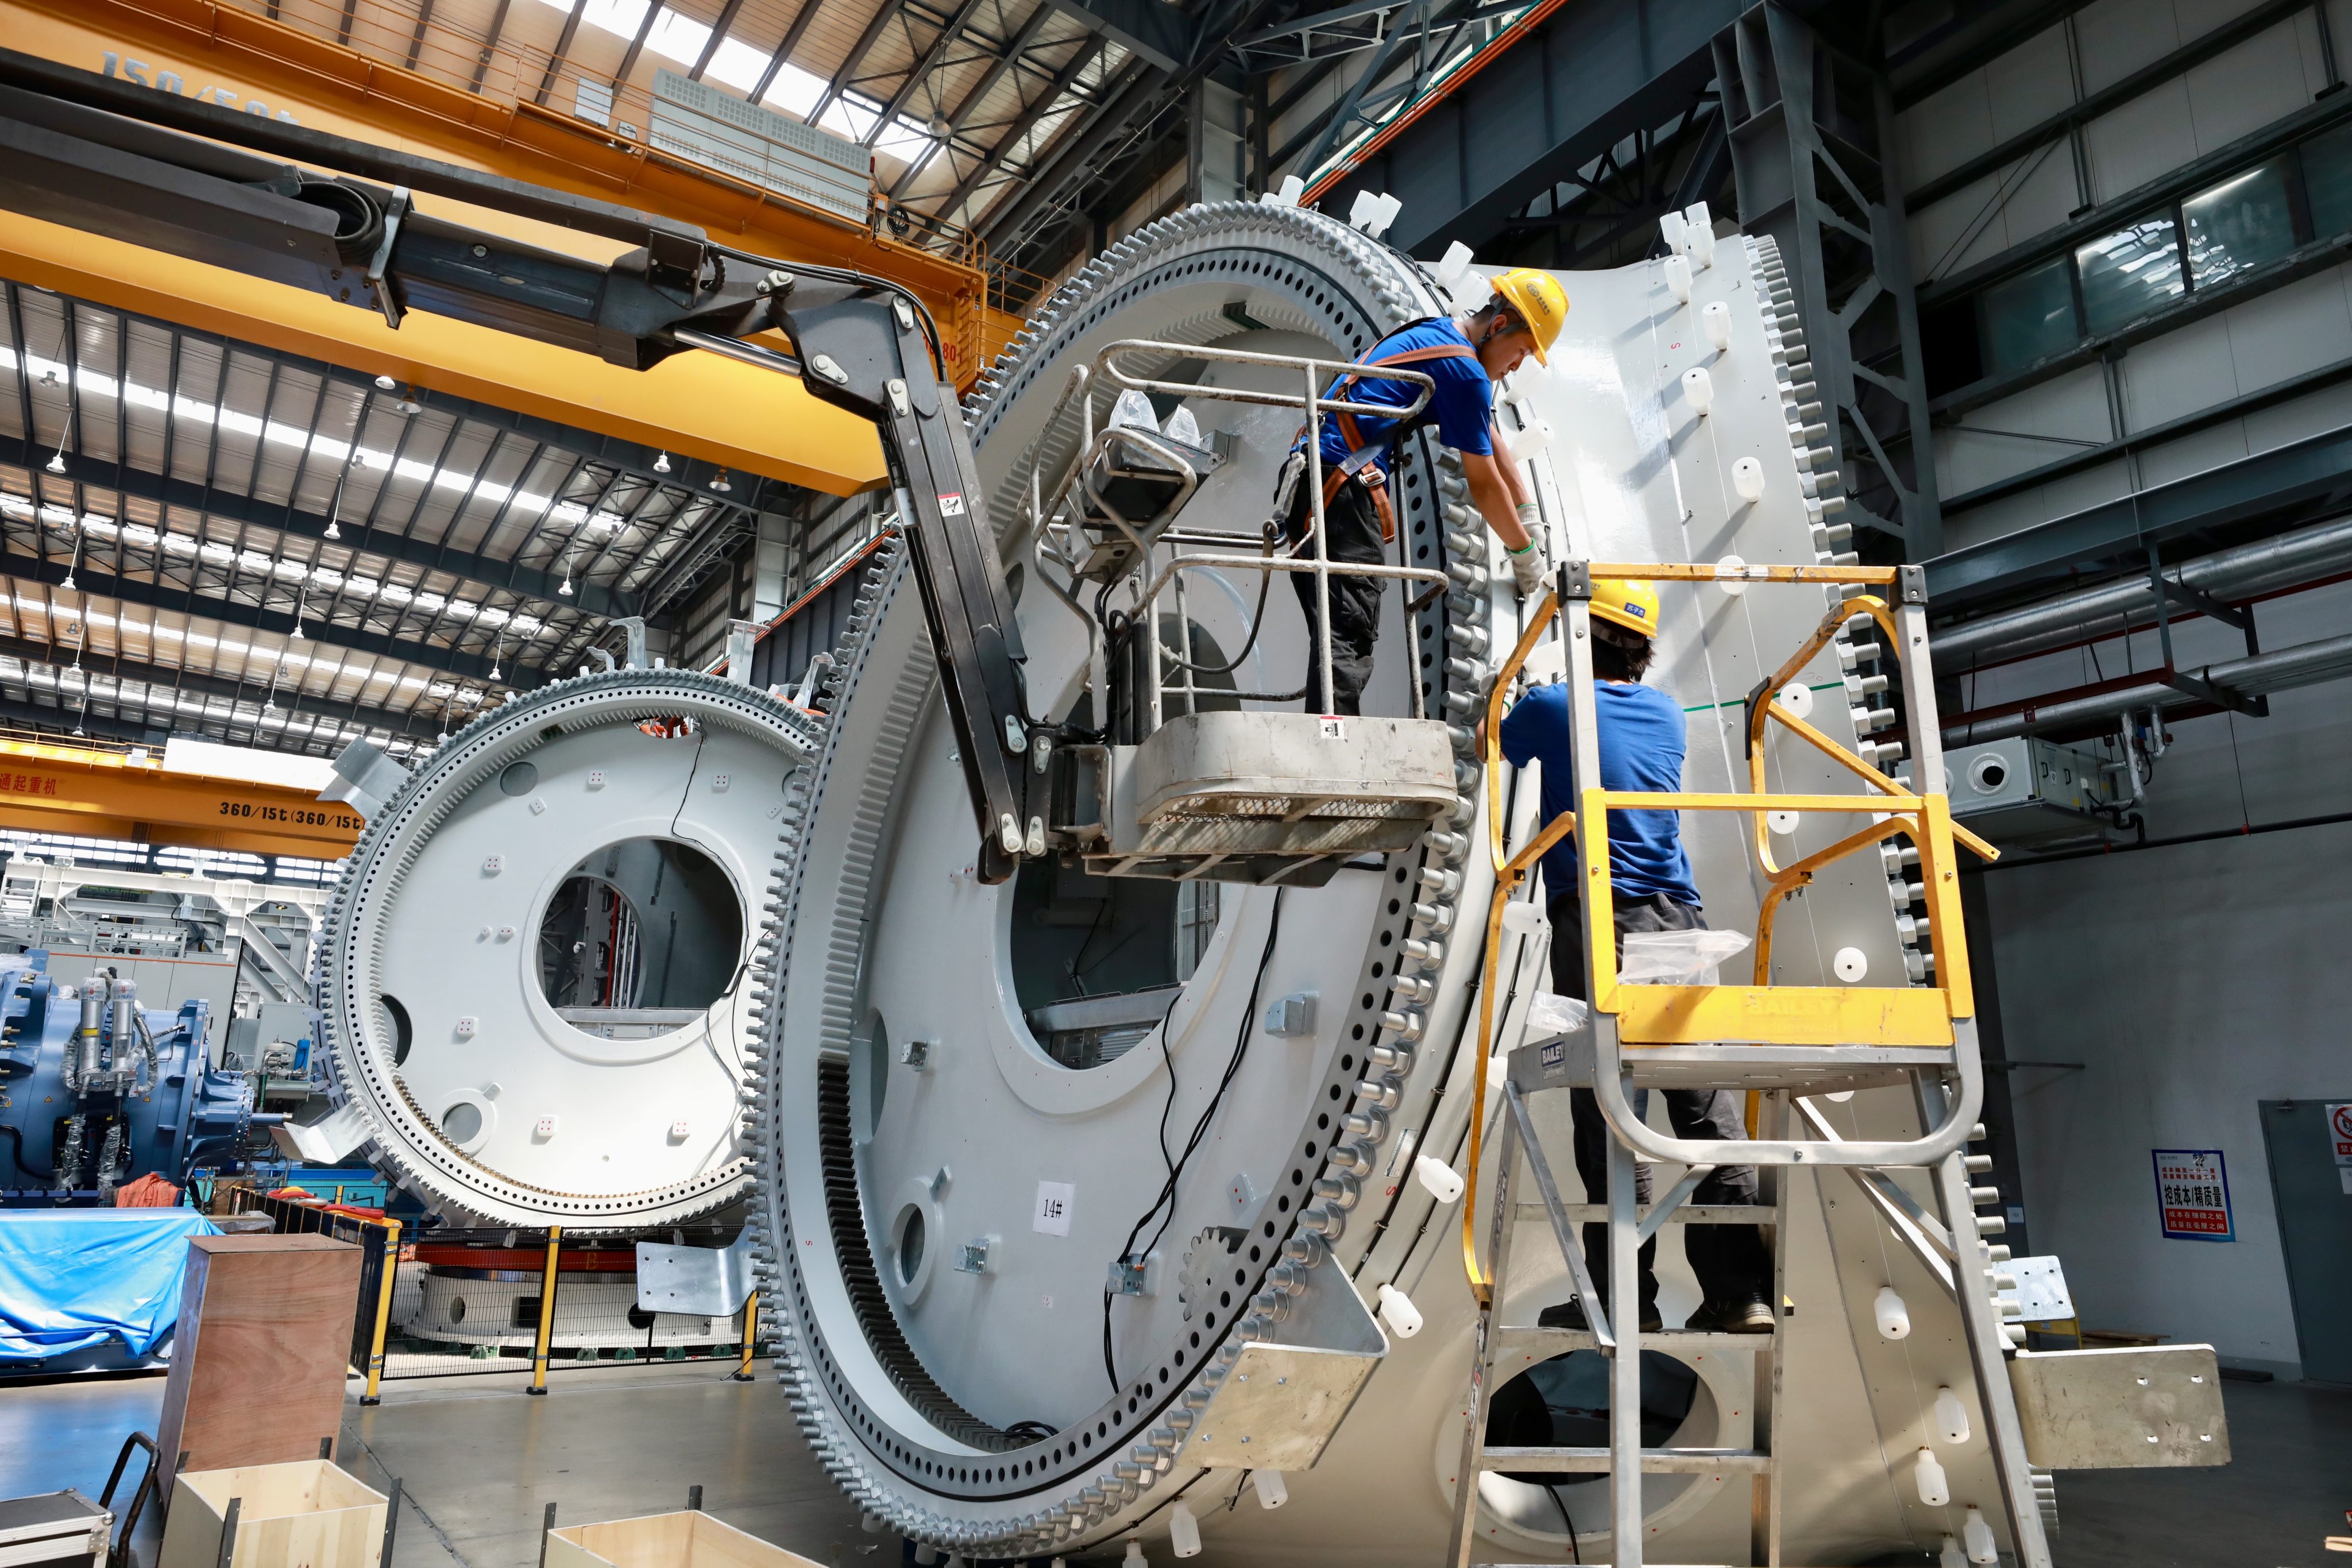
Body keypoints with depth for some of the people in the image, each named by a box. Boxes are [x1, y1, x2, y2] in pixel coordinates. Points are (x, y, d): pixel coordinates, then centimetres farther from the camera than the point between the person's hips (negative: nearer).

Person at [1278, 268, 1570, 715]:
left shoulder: (1432, 335, 23)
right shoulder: (1465, 370, -7)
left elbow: (1494, 448, 27)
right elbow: (1483, 484, -2)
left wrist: (1533, 524, 28)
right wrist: (1524, 552, 12)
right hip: (1343, 487, -10)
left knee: (1335, 635, 10)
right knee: (1349, 638, -13)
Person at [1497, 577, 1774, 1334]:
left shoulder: (1550, 708, 4)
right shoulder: (1667, 714, 17)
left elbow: (1496, 745, 25)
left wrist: (1501, 703, 46)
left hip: (1595, 923, -5)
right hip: (1678, 924, 5)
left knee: (1612, 1111, -4)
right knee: (1710, 1108, 4)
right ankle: (1740, 1292, 7)